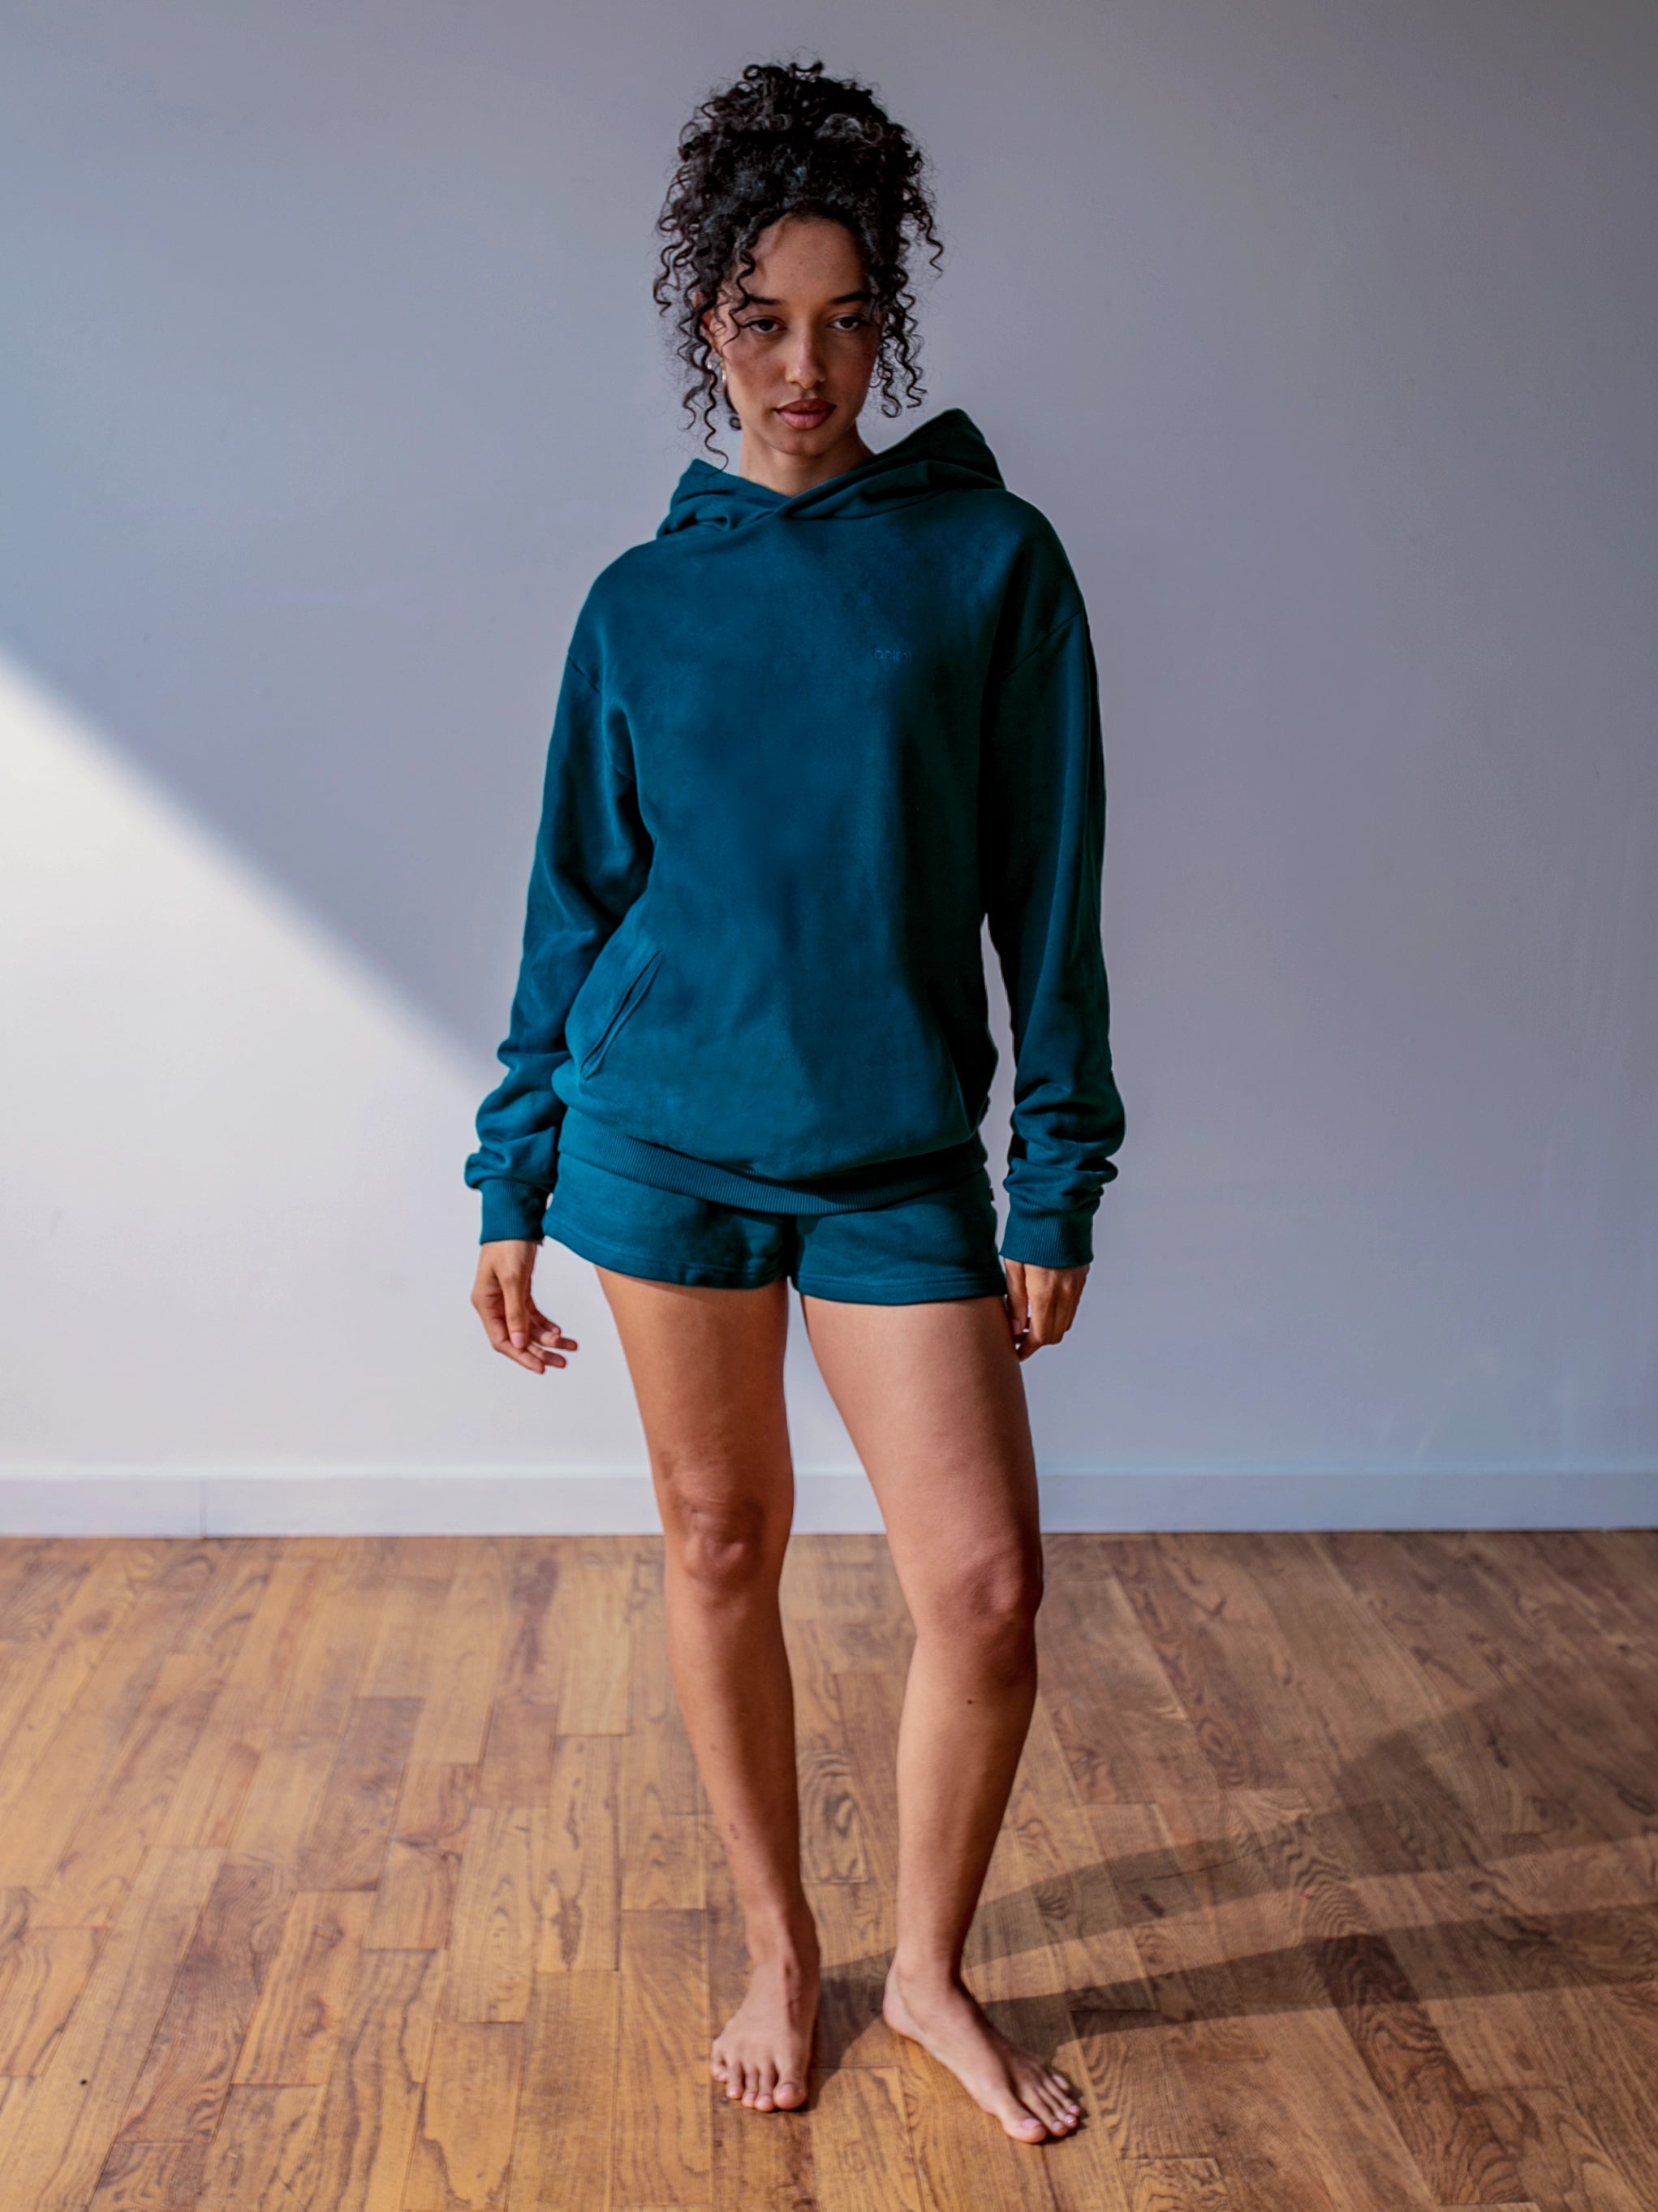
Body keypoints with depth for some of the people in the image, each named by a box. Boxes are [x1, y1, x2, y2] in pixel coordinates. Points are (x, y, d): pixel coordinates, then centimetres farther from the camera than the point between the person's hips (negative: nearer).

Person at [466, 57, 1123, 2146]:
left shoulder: (990, 558, 1)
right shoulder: (642, 598, 6)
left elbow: (1045, 893, 0)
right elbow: (577, 900, 9)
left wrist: (1061, 1183, -3)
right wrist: (514, 1183, 7)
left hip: (898, 1154, -1)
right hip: (662, 1134, 2)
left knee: (984, 1586, -4)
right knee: (719, 1547, 10)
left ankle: (931, 1966, 22)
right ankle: (778, 1949, 30)